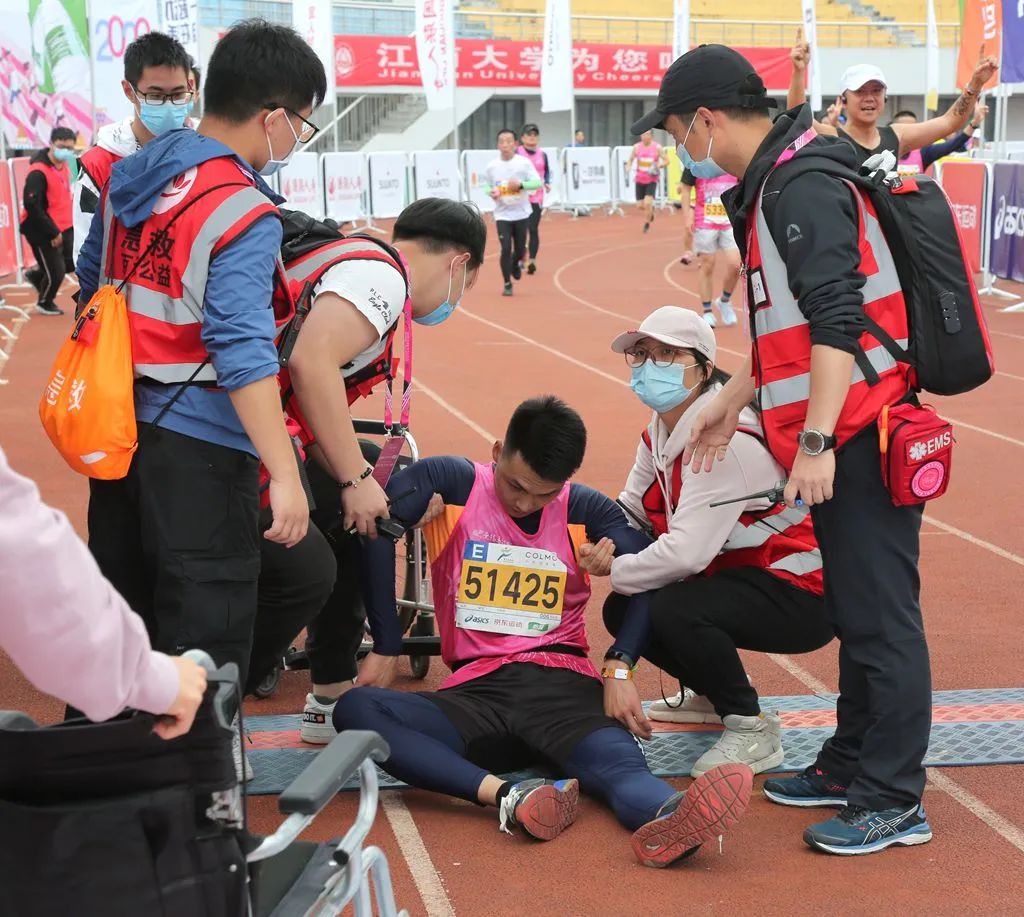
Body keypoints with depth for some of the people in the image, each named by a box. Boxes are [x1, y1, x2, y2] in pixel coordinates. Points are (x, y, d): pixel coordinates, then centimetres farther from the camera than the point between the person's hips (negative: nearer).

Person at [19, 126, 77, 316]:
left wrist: (63, 226, 13)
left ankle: (37, 275, 36)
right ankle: (45, 304, 29)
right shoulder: (38, 172, -23)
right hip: (40, 231, -8)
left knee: (71, 262, 11)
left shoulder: (63, 165, 4)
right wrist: (52, 232, -22)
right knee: (56, 272, 0)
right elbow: (32, 206, -25)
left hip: (63, 227, 8)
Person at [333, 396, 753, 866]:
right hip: (475, 690, 0)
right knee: (355, 710, -28)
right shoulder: (451, 482, 3)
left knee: (622, 766, -34)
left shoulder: (585, 510, 7)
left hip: (563, 683, 0)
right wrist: (385, 648, -11)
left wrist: (618, 667, -17)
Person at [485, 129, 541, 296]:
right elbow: (488, 186, 13)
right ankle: (507, 284, 5)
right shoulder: (492, 166, -2)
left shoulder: (524, 162, -8)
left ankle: (516, 264, 45)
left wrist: (521, 184, -26)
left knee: (520, 249, 8)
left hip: (522, 213, 0)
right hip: (502, 214, 0)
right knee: (506, 249, -10)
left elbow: (538, 182, -10)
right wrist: (491, 192, -11)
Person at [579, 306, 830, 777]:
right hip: (741, 576, 10)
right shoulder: (661, 433, 5)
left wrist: (616, 570, -16)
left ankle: (753, 731, -10)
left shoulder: (725, 441, -25)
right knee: (623, 610, 7)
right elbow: (630, 511, 6)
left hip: (801, 596, -10)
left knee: (674, 611, -30)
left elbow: (687, 552, -30)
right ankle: (714, 694, 29)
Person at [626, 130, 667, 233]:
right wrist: (627, 172, -1)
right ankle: (651, 209, 39)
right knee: (641, 205, 4)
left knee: (647, 203, -18)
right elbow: (630, 160, 13)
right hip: (640, 180, 3)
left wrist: (658, 166, -19)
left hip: (652, 180, -3)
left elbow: (666, 161, 0)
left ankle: (647, 224, 5)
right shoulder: (637, 147, 0)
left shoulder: (657, 147, -6)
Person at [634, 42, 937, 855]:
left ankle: (894, 801, 5)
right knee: (856, 610, 18)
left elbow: (839, 321, -24)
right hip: (840, 441, 10)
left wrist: (816, 441, -26)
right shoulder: (774, 187, 16)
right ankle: (851, 765, 29)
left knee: (881, 617, -3)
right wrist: (730, 407, 28)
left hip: (860, 438, -10)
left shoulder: (805, 187, -16)